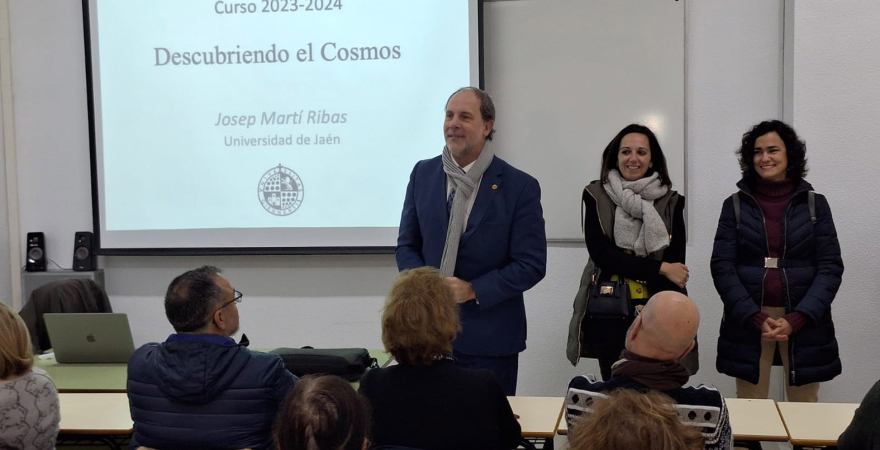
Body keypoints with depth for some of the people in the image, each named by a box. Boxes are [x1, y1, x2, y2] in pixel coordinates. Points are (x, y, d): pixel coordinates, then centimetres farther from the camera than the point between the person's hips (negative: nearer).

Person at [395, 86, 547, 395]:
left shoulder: (520, 186, -7)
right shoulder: (423, 174, 5)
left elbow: (532, 264, -8)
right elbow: (406, 245, 9)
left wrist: (473, 290, -17)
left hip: (490, 339, -3)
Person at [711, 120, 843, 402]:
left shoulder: (815, 204, 5)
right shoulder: (735, 205, 4)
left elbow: (830, 268, -1)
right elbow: (722, 267, -2)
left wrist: (796, 319, -14)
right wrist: (756, 318, -14)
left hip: (805, 322, 0)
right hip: (748, 322, 0)